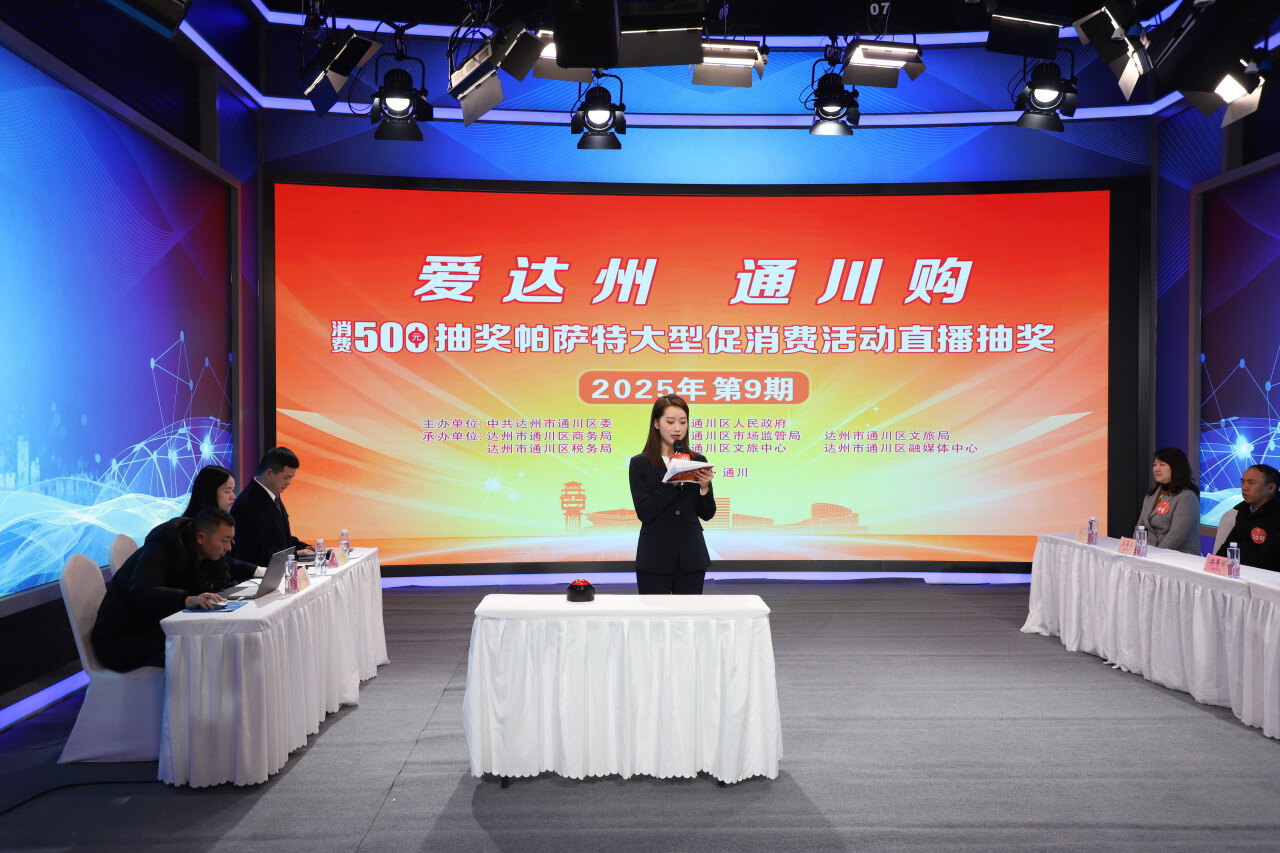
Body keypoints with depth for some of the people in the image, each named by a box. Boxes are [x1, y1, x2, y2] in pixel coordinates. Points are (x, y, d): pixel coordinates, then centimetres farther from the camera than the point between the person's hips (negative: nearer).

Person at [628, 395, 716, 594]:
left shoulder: (697, 461, 6)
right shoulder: (640, 464, -2)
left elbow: (707, 514, 6)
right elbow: (644, 512, -13)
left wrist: (704, 487, -12)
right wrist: (672, 482, -19)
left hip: (691, 556, 3)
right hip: (655, 559, -3)